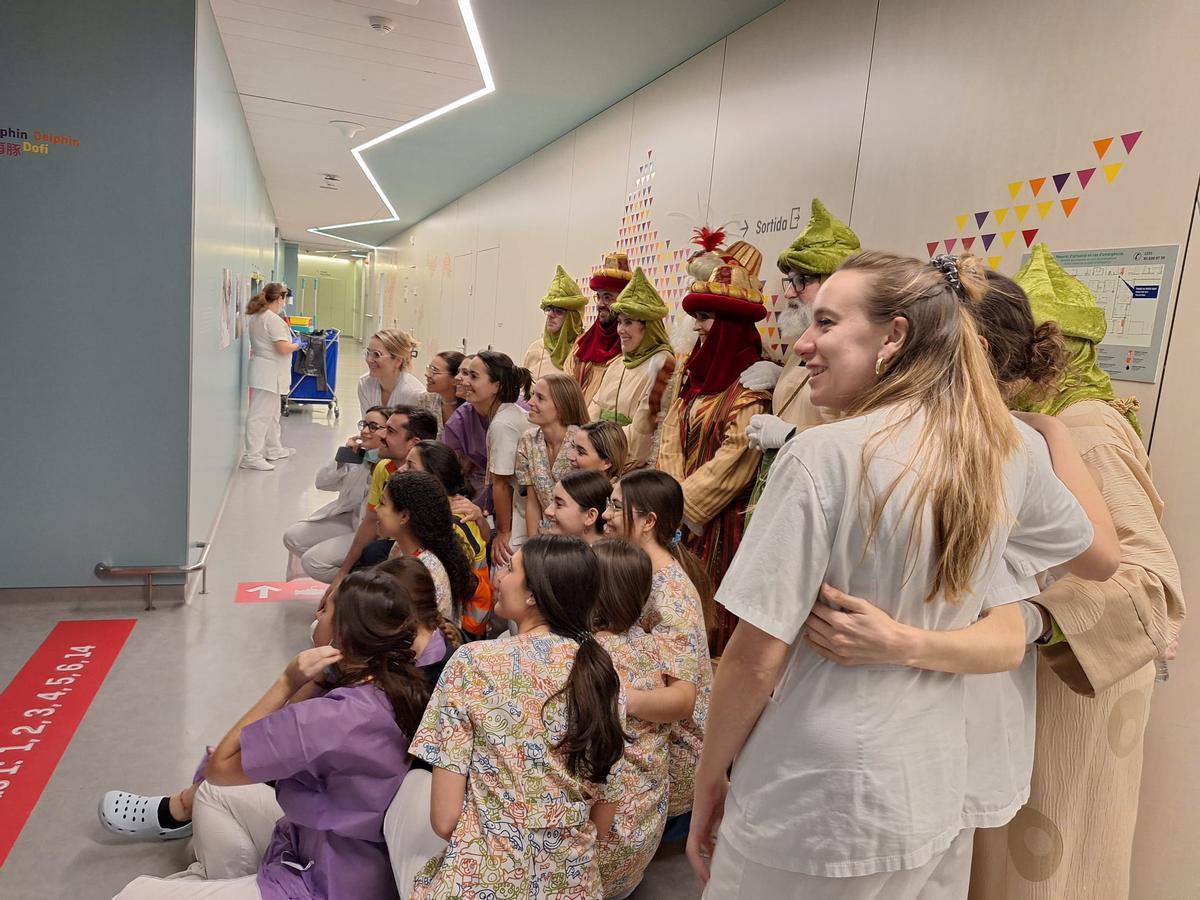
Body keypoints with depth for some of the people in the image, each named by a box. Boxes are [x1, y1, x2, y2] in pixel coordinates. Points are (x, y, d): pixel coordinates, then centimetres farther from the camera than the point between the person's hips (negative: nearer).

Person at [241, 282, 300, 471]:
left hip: (265, 373, 10)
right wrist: (296, 345, -3)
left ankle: (273, 449, 32)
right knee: (260, 415, -8)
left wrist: (289, 341, 17)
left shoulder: (255, 316, 12)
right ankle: (252, 456, -6)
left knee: (272, 413, 21)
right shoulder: (273, 319, -18)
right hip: (269, 372, -10)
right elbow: (283, 348, -22)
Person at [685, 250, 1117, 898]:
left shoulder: (825, 454, -23)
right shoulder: (1012, 450, -5)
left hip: (811, 816, -5)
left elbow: (755, 658, -20)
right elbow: (1102, 559, 14)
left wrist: (709, 780, -4)